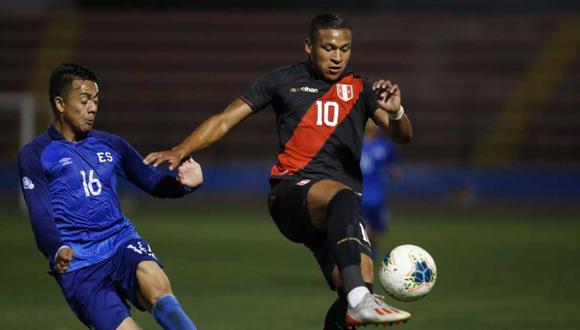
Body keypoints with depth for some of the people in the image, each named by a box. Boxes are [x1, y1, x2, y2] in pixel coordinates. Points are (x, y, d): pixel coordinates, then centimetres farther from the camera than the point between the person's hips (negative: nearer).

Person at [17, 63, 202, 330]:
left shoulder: (111, 145, 17)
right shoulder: (34, 155, 4)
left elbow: (154, 183, 22)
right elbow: (40, 216, -5)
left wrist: (182, 184, -2)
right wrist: (57, 251, -26)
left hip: (122, 241, 3)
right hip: (78, 263, -3)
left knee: (155, 282, -33)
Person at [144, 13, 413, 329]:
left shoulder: (360, 89, 16)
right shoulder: (283, 80, 12)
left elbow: (402, 136, 7)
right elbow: (225, 120, 12)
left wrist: (395, 112, -16)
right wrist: (180, 151, -1)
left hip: (337, 217, 4)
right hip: (292, 192, -4)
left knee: (360, 287, -17)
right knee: (343, 196, -38)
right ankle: (359, 301, -54)